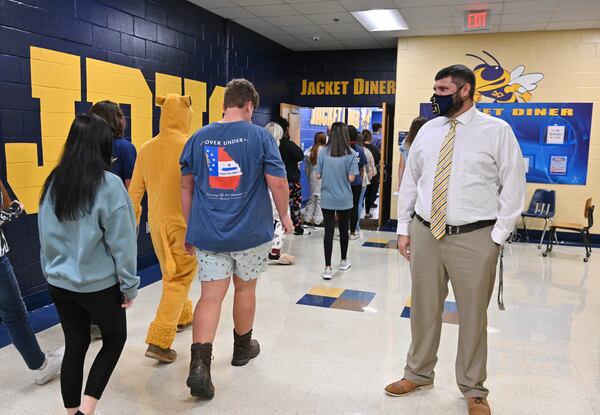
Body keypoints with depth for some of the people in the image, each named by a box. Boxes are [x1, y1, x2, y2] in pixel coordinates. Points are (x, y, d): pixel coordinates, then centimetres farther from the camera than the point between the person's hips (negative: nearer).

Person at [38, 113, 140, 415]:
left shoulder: (53, 182, -2)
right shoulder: (109, 185, -19)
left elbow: (45, 236, 8)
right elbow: (121, 242, -15)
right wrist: (129, 285, -5)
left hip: (59, 283, 5)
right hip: (99, 284, -5)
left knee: (75, 345, 18)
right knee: (114, 339, 17)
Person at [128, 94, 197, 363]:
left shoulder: (147, 149, 0)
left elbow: (135, 191, 6)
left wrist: (132, 219, 18)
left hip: (157, 222, 6)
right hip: (184, 224, -5)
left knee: (171, 275, 24)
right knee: (178, 281, 3)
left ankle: (183, 317, 42)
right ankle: (159, 341, -2)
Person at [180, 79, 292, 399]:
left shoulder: (198, 137, 4)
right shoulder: (259, 136, -7)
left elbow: (186, 185, 9)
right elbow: (277, 182, -10)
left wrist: (191, 227, 17)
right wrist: (284, 216, 6)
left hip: (207, 233, 2)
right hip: (250, 232, -2)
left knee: (211, 296, 5)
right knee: (245, 289, 17)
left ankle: (200, 365, -8)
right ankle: (242, 348, 37)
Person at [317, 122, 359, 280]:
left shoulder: (323, 152, -6)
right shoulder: (351, 154, -9)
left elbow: (318, 175, -3)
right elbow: (351, 178, -11)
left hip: (327, 199, 0)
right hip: (344, 199, 0)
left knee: (328, 231, 1)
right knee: (343, 230, 16)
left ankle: (328, 268, -4)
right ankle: (344, 261, 34)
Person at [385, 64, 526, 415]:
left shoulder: (497, 131, -3)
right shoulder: (428, 130, 8)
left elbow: (514, 187, -3)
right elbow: (410, 180, 11)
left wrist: (497, 237, -8)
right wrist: (404, 227, 8)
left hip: (474, 238, -3)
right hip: (425, 233, 4)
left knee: (473, 315, 9)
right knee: (423, 310, 14)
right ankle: (419, 374, 35)